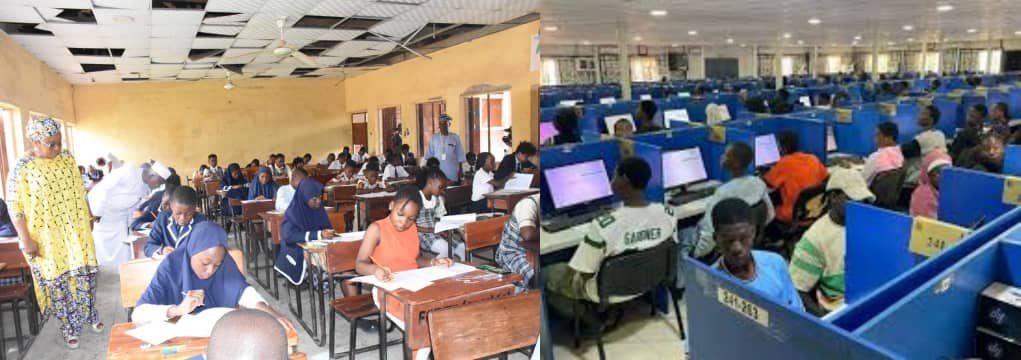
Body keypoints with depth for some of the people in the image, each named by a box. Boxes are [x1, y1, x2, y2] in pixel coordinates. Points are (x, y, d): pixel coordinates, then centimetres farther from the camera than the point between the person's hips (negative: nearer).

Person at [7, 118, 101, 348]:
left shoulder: (67, 160, 1)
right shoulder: (21, 169, -14)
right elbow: (14, 207, -12)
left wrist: (88, 219, 12)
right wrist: (26, 239, -14)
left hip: (76, 232, 4)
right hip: (47, 239, -4)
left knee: (84, 276, 8)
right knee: (58, 282, 7)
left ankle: (90, 316, 28)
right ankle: (69, 328, 21)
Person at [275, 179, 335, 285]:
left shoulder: (319, 210, 3)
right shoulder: (293, 213, -13)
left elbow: (327, 228, 12)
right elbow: (289, 236, -26)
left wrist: (329, 233, -14)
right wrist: (318, 235, -34)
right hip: (298, 252, -5)